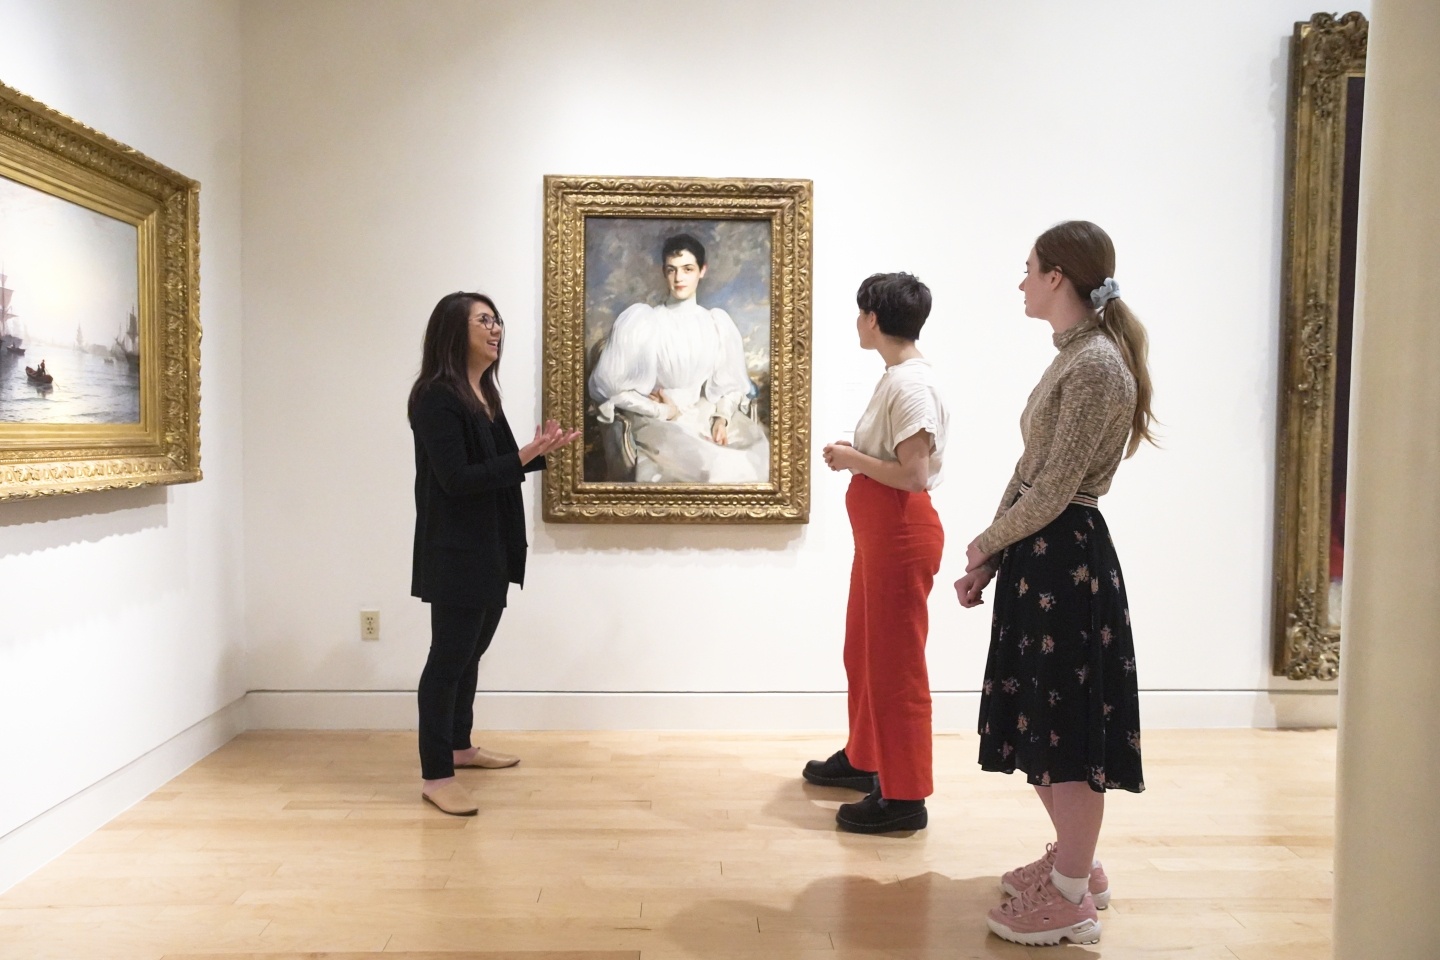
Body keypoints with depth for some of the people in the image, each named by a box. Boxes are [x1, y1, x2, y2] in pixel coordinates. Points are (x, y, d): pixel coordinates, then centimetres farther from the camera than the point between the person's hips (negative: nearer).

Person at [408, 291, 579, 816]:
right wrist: (525, 455, -23)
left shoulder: (483, 393, 13)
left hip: (490, 548, 9)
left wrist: (540, 450, 1)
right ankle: (435, 775, 6)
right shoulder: (435, 397, -16)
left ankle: (460, 746, 33)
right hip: (454, 551, -9)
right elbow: (457, 478, -21)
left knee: (471, 651, 18)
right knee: (449, 657, -3)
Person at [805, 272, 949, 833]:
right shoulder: (896, 376, 12)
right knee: (863, 650, 21)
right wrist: (854, 453, 2)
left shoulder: (910, 385, -18)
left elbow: (915, 474, -23)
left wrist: (850, 458, -13)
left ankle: (904, 797, 13)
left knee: (895, 661, 0)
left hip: (902, 531, -10)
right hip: (877, 529, 11)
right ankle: (863, 759, 39)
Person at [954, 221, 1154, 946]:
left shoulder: (1097, 365, -17)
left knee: (1069, 725, 2)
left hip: (1065, 559, -10)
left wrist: (983, 545, -4)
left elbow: (1053, 491, -19)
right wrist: (989, 561, 10)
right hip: (1036, 558, 10)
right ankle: (1073, 859, 36)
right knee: (1038, 719, 18)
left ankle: (1071, 899, 17)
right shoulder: (1073, 357, 14)